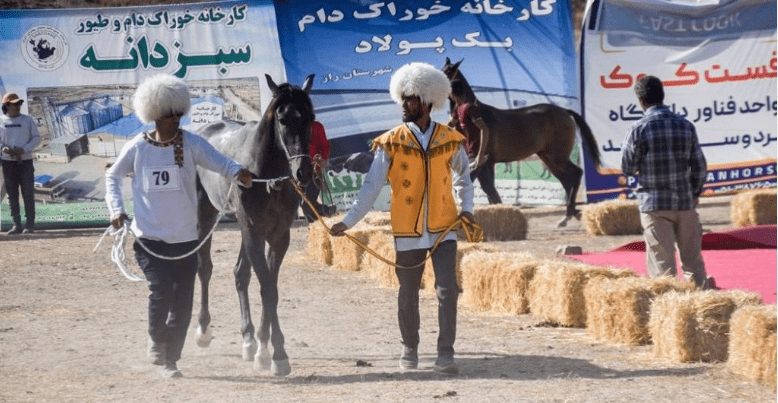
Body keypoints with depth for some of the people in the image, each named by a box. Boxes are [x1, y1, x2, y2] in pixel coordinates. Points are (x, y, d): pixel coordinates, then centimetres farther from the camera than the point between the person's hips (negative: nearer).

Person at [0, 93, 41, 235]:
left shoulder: (27, 120, 3)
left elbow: (36, 138, 1)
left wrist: (24, 149, -13)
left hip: (25, 161, -1)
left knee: (28, 194, -2)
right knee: (12, 194, 4)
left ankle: (29, 224, 2)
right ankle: (16, 225, 9)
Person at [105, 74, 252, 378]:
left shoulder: (191, 144, -2)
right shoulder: (137, 148, 0)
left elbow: (219, 162, -15)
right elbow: (113, 176, 14)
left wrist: (237, 172, -36)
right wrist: (116, 209, 1)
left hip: (185, 238, 1)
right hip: (149, 238, -1)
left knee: (183, 299, 4)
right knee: (161, 289, -18)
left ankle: (170, 359, 20)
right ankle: (157, 340, 8)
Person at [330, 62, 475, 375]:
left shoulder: (451, 141, 1)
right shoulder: (391, 144, -4)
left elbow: (463, 179, 16)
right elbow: (371, 187, -6)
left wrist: (467, 208, 1)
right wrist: (348, 221, -13)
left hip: (444, 230, 0)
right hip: (407, 232, 0)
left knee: (448, 290, -10)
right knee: (408, 295, 11)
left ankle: (445, 355, -5)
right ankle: (409, 349, 29)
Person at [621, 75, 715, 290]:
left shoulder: (639, 129, -10)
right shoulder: (685, 125, 1)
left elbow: (627, 168, -4)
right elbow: (699, 166, 4)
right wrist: (695, 193, 18)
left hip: (654, 204, -3)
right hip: (685, 201, 3)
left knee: (662, 263, 0)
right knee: (692, 258, 16)